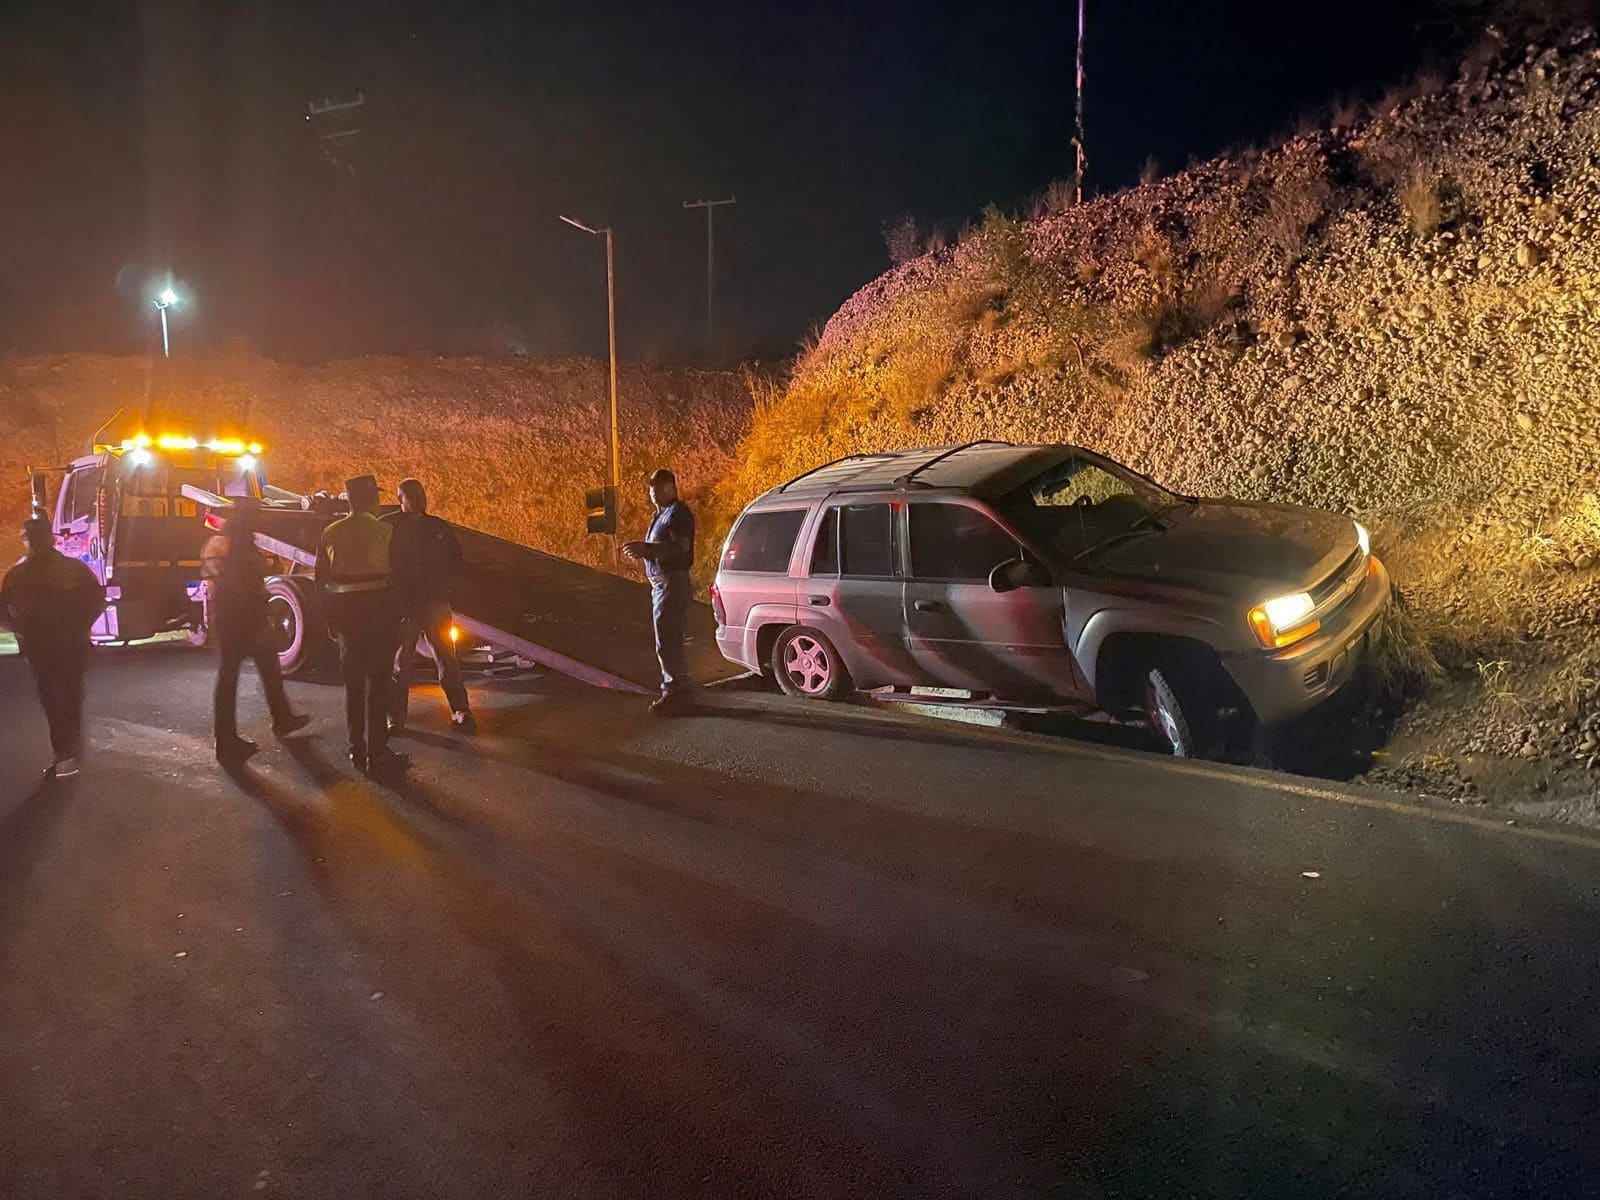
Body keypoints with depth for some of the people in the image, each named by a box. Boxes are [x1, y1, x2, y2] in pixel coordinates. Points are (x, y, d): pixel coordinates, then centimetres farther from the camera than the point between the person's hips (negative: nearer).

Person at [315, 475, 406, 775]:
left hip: (344, 609, 5)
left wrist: (330, 615, 15)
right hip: (377, 607, -5)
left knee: (352, 680, 14)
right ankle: (376, 753, 0)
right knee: (376, 681, 0)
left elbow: (321, 579, 8)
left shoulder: (331, 533, 6)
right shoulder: (384, 531, -8)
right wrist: (397, 613, 2)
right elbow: (394, 575, -8)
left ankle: (357, 749, 21)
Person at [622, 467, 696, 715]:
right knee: (668, 641, 16)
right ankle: (677, 687, 24)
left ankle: (675, 692, -5)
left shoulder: (679, 513, -12)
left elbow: (680, 548, -24)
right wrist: (642, 551, 9)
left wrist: (646, 548, -26)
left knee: (667, 642, -10)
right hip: (661, 583, 11)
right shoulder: (661, 514, 20)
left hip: (672, 584, -11)